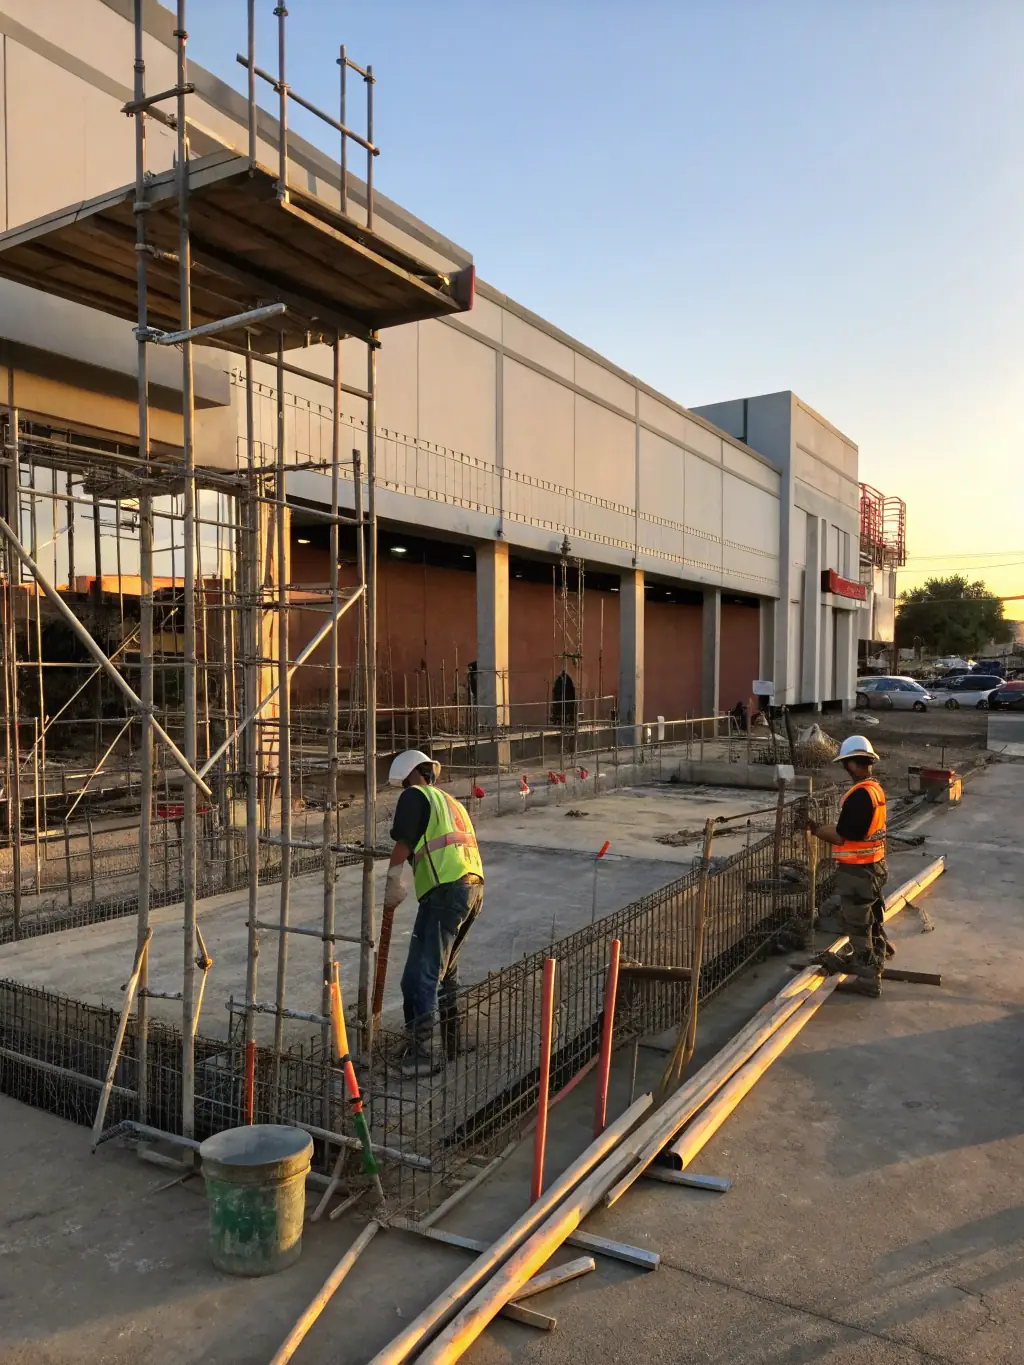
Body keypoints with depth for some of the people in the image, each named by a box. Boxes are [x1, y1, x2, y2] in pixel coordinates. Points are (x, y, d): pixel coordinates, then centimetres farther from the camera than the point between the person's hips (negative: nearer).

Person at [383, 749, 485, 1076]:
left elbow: (403, 845, -5)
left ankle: (420, 1053, -10)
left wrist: (392, 889, 4)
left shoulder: (415, 796, 3)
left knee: (422, 975, -7)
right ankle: (454, 1045, 28)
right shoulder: (451, 801, 28)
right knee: (446, 970, 21)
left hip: (446, 890, -9)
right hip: (474, 886, 9)